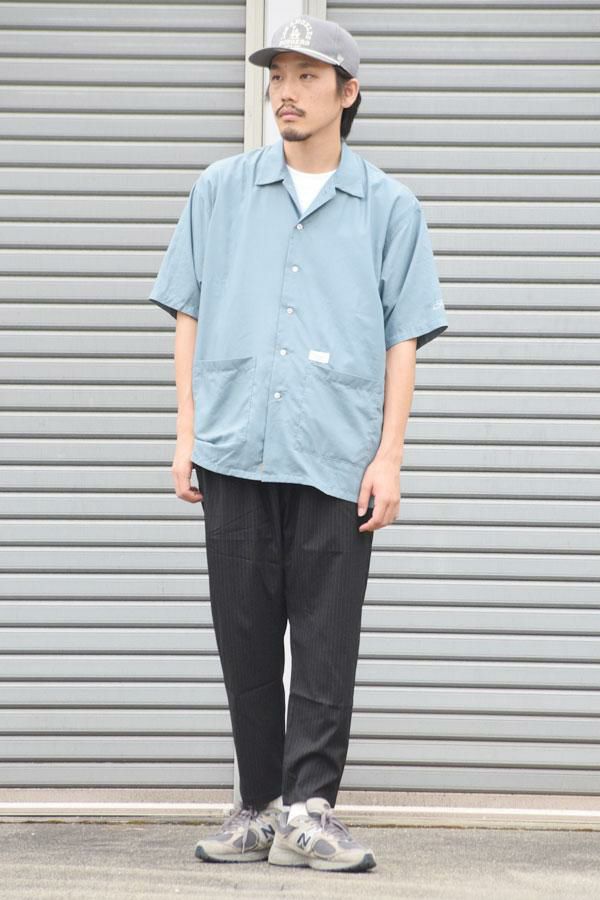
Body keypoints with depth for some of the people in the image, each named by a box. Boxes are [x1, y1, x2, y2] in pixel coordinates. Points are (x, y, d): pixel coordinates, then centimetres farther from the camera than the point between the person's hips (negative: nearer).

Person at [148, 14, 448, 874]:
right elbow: (188, 315, 13)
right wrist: (187, 435, 5)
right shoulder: (221, 191, 12)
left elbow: (402, 342, 5)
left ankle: (308, 811, -5)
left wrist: (389, 457, -3)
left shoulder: (389, 207, 7)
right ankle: (258, 807, 12)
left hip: (338, 458, -2)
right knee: (246, 639, 4)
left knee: (326, 642, -5)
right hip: (235, 450, 2)